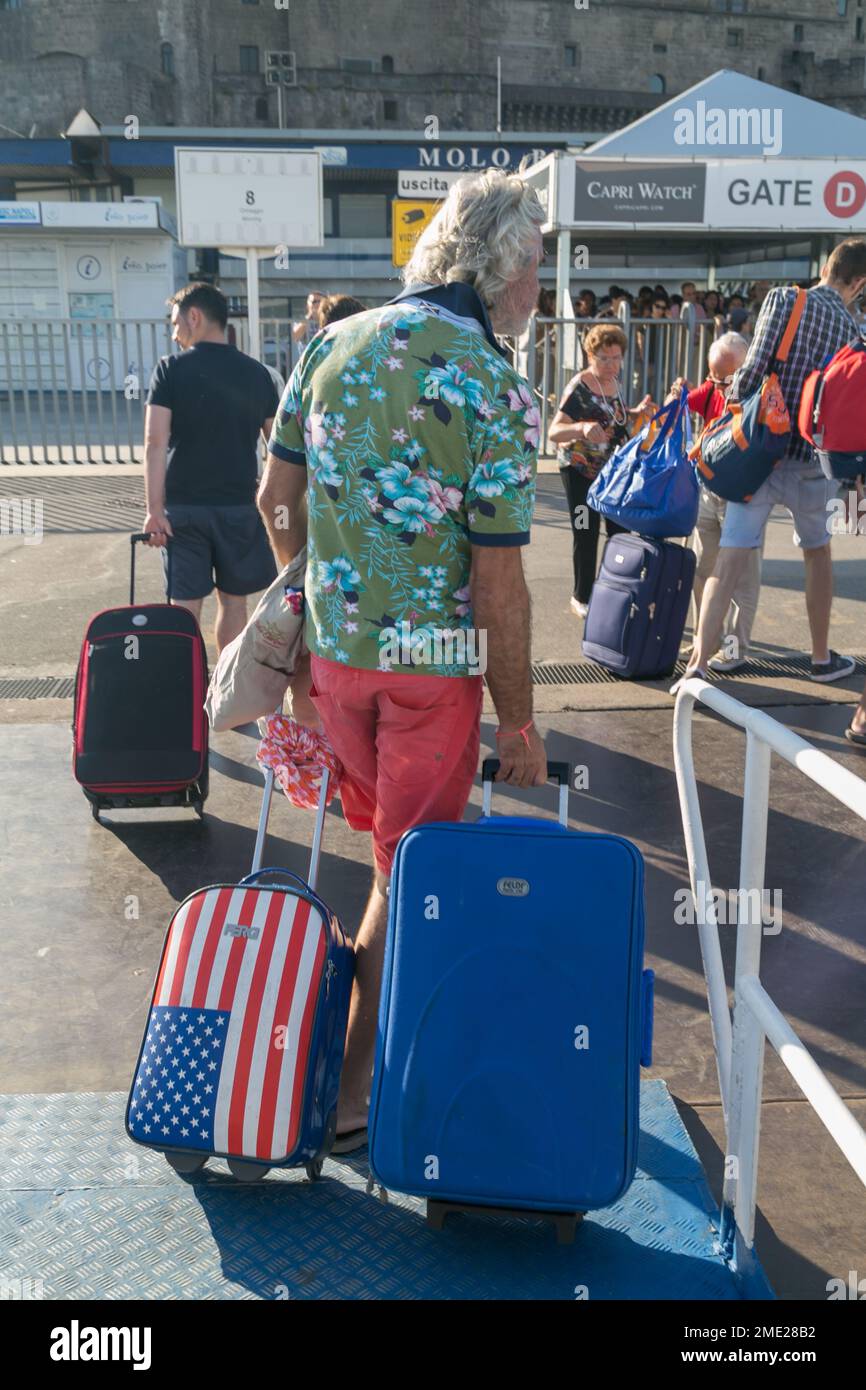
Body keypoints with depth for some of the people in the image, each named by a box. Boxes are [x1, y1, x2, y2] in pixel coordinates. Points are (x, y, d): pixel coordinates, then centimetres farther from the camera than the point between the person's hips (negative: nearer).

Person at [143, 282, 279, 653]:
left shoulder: (170, 369, -5)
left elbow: (156, 442, -13)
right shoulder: (256, 372, 3)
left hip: (183, 506, -2)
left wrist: (154, 509, -13)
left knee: (185, 604, 3)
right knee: (233, 599, 13)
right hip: (238, 505, 2)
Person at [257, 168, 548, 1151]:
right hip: (433, 664, -6)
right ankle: (352, 1094, 18)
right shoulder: (496, 390, -15)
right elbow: (498, 583, -16)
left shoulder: (333, 345, 3)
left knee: (389, 836, 25)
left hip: (332, 648, 6)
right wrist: (518, 722, -7)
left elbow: (275, 498, 9)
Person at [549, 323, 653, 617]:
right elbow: (554, 432, -28)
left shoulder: (614, 381, 2)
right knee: (586, 537, 0)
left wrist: (637, 411, 0)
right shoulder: (579, 388, -20)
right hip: (580, 471, -7)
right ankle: (582, 599, 14)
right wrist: (582, 427, -48)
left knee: (621, 531, 10)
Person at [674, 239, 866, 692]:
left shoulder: (783, 298, -3)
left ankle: (698, 664, -12)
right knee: (817, 553, 21)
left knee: (729, 560, -3)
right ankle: (822, 658, 32)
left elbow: (754, 368, -12)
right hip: (810, 462, 1)